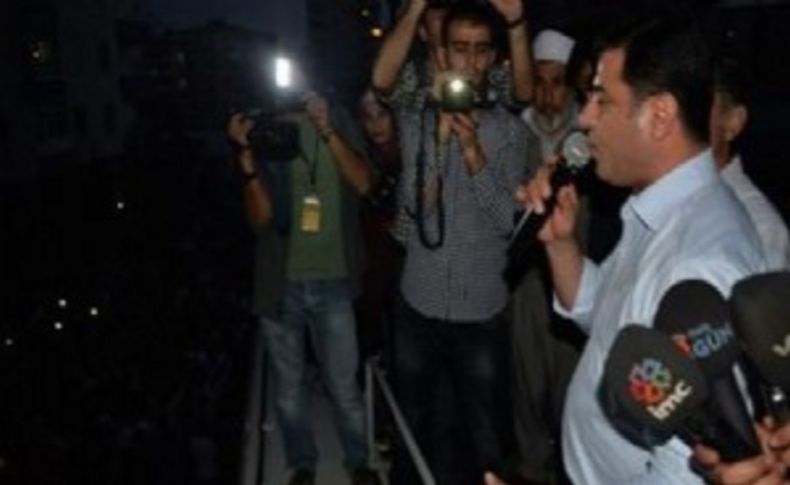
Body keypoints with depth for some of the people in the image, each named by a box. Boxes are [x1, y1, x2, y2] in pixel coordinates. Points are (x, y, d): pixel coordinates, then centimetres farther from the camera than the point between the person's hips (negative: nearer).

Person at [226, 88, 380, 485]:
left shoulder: (337, 123, 0)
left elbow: (362, 183, -12)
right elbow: (260, 218, -9)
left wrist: (327, 130, -24)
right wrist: (247, 160, -24)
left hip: (331, 282, 0)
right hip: (280, 283, 0)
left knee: (343, 385, 5)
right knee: (289, 389, 11)